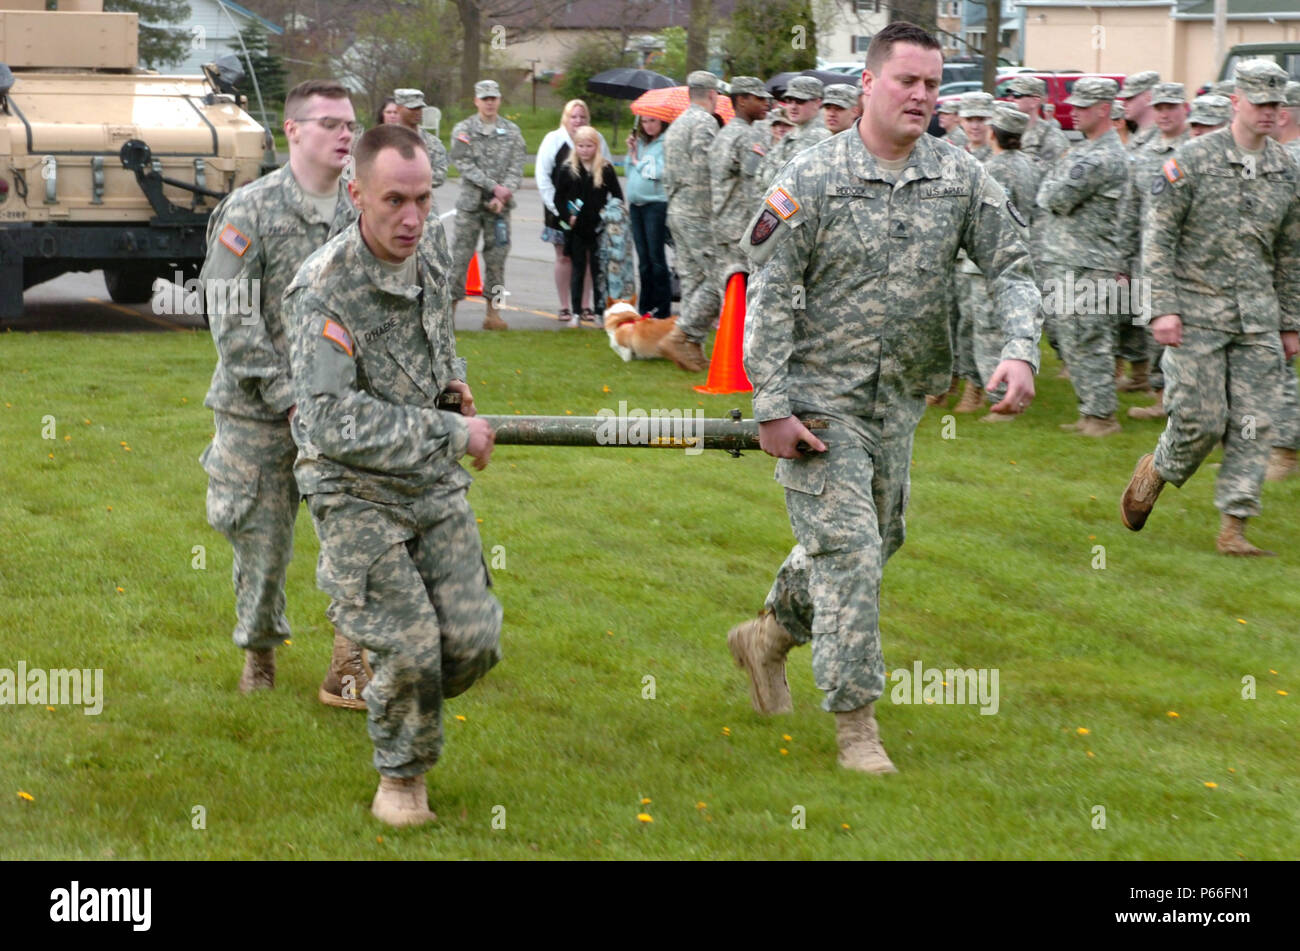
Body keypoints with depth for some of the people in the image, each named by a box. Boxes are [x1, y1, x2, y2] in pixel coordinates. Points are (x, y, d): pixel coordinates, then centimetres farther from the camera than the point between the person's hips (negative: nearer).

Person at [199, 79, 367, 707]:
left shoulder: (361, 214, 5)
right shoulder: (250, 210, -8)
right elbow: (230, 319, -11)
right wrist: (286, 396, -15)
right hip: (257, 408, -2)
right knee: (262, 538, 8)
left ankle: (349, 664, -1)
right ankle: (259, 651, 32)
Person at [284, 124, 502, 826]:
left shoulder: (431, 245, -2)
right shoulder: (323, 289, -24)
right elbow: (335, 422, -29)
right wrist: (452, 433, -25)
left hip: (435, 480, 6)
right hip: (356, 490, -6)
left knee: (473, 642, -1)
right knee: (410, 648, -12)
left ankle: (397, 698, 31)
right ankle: (401, 775, 14)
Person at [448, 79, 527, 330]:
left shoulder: (512, 131, 8)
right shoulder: (463, 130, 1)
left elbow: (517, 168, 3)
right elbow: (465, 165, -8)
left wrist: (503, 194, -13)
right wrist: (494, 187, -17)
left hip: (500, 206, 2)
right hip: (470, 203, -2)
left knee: (497, 257, 4)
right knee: (461, 256, -3)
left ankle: (493, 312, 10)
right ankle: (450, 307, 1)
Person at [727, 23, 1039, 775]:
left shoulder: (961, 178, 0)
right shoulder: (812, 179, -10)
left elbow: (1013, 267, 1)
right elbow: (769, 296, -9)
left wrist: (1021, 350, -18)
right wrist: (773, 407, -14)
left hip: (900, 400, 5)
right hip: (821, 395, -5)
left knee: (876, 540, 19)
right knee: (846, 549, -10)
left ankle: (770, 635, 43)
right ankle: (856, 720, -2)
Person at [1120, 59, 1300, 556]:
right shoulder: (1193, 160, -5)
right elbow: (1158, 236, -6)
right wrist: (1163, 307, -13)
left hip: (1258, 317, 4)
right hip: (1198, 310, -4)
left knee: (1254, 423, -3)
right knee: (1201, 418, -5)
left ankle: (1233, 527, 2)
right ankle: (1156, 469, 25)